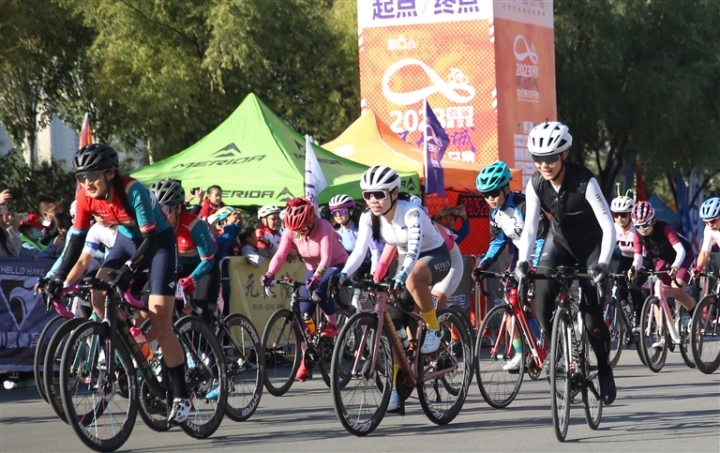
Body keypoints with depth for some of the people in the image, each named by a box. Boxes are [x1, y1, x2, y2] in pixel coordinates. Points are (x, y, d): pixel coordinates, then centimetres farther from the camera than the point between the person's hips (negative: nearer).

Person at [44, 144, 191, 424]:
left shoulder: (133, 191, -32)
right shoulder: (86, 197, -16)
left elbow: (150, 238, -31)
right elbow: (77, 240, -9)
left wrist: (129, 269, -44)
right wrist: (59, 278, -18)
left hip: (159, 243, -6)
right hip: (127, 241, 6)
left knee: (159, 326, -12)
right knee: (99, 298, -20)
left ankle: (181, 397, -4)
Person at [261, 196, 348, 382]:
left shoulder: (323, 227, -30)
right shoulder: (290, 231, -17)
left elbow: (326, 258, -39)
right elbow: (280, 254, -26)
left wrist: (316, 278, -55)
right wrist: (270, 274, -44)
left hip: (336, 265, -5)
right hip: (313, 268, 5)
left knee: (320, 290, -36)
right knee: (304, 313, -5)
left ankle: (332, 325, -9)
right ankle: (305, 359, 5)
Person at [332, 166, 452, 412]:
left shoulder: (411, 212, -28)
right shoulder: (368, 218, -12)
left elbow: (414, 248, -40)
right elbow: (360, 250, -21)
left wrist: (402, 275, -57)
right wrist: (343, 275, -39)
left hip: (436, 256, -6)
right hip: (407, 261, 6)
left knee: (412, 279, -41)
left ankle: (434, 329, -17)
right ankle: (394, 388, -3)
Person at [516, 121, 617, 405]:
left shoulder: (585, 182, -29)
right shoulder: (536, 185, -17)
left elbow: (608, 227, -31)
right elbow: (530, 227, -17)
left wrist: (602, 264, -44)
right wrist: (522, 261, -33)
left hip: (590, 245, -4)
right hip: (560, 241, 4)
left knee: (591, 316, -12)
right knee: (541, 293, -20)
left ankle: (604, 369, 12)